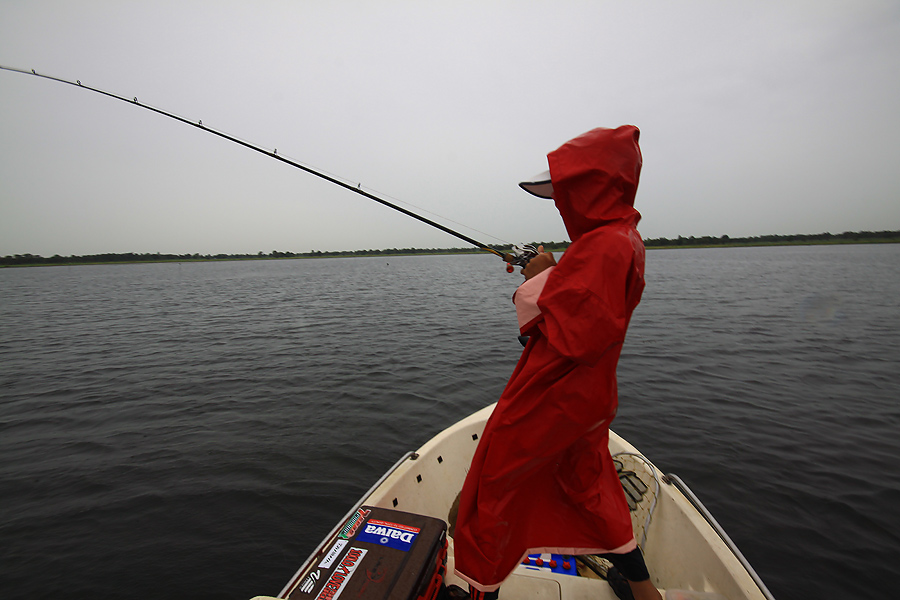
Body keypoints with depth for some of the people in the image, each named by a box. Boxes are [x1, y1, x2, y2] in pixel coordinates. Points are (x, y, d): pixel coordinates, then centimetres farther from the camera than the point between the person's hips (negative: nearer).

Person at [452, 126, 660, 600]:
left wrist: (538, 287, -16)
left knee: (492, 489, 7)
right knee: (588, 488, 27)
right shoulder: (622, 238, 9)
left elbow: (577, 337, -29)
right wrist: (548, 276, 3)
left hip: (550, 397, -10)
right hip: (585, 398, 10)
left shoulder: (604, 246, -23)